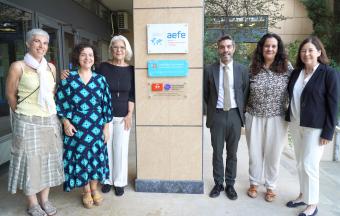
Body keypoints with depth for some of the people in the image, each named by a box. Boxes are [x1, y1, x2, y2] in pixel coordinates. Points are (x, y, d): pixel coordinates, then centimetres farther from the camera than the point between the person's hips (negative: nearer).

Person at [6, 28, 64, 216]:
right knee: (30, 160, 4)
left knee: (48, 159, 11)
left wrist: (49, 112, 11)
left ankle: (44, 199, 29)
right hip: (28, 122, -5)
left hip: (50, 120, 5)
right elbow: (10, 94, -1)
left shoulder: (50, 67, 7)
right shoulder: (18, 66, -7)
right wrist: (23, 114, 6)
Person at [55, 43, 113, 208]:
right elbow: (60, 102, 0)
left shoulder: (100, 79, 1)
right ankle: (86, 192, 28)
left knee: (96, 157, 10)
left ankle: (94, 189, 32)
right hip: (76, 127, -1)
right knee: (80, 158, 8)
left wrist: (106, 127, 0)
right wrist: (66, 122, -9)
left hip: (96, 127, 1)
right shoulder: (68, 78, -3)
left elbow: (106, 104, 2)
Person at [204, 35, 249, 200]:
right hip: (217, 115, -1)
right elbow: (206, 94, 6)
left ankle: (230, 184, 28)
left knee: (232, 153, 12)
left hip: (235, 115, 1)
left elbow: (245, 93, 7)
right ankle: (218, 183, 27)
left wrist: (241, 112, 3)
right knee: (217, 152, 10)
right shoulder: (209, 69, -2)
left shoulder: (242, 69, 1)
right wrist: (213, 108, 7)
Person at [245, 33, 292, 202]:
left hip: (276, 119, -1)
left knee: (273, 154, 11)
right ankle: (254, 183, 33)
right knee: (254, 152, 13)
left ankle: (270, 186, 32)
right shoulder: (252, 68, -1)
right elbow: (245, 92, 6)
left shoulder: (286, 68, -4)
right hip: (254, 118, 1)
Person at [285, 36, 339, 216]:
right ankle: (303, 195, 31)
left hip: (315, 127, -5)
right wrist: (289, 119, 8)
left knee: (309, 165, -1)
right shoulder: (296, 72, 7)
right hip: (295, 124, 6)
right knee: (300, 163, 14)